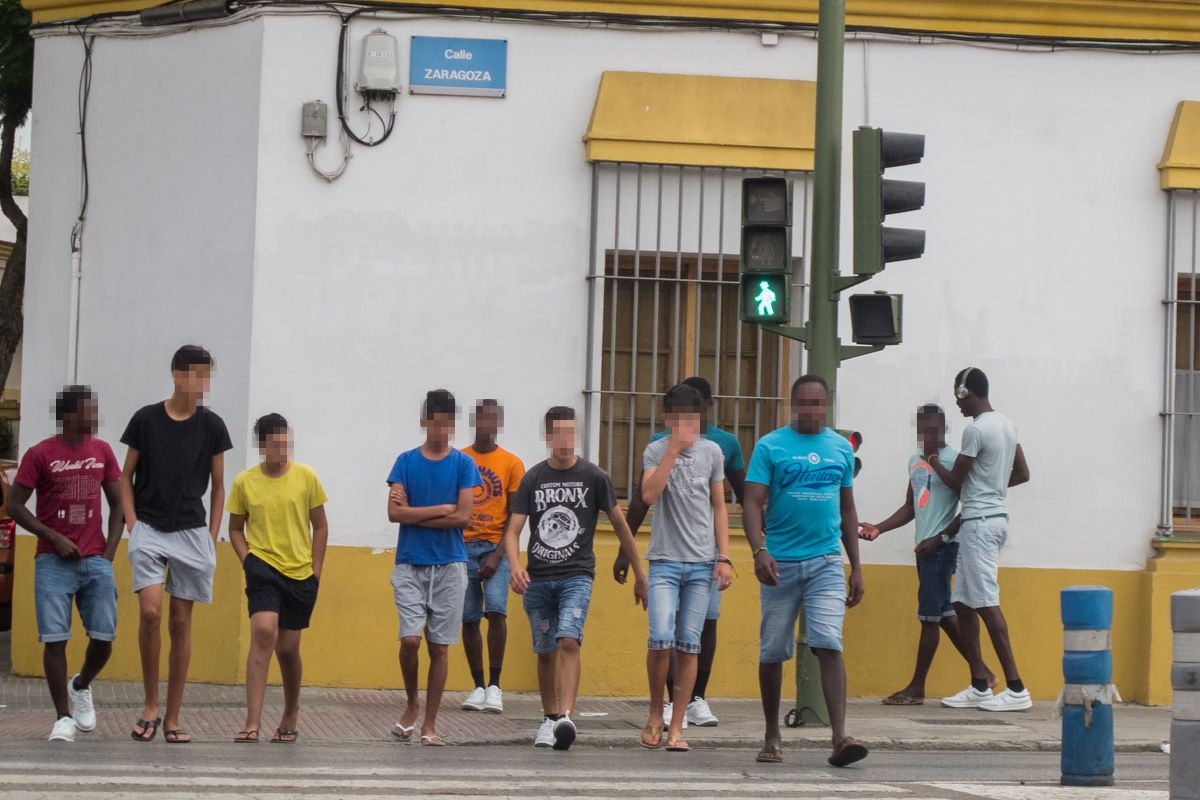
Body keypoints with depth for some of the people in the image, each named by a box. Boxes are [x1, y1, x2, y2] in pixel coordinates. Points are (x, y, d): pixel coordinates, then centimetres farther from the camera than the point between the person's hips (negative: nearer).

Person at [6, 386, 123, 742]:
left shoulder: (102, 451, 9)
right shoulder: (40, 454, -3)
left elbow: (117, 504, 14)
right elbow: (14, 505, -4)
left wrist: (109, 552, 3)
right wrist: (55, 538, -10)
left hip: (95, 561, 3)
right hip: (54, 562, -3)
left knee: (104, 638, -2)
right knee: (55, 639, -7)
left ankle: (81, 687, 27)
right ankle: (63, 718, 2)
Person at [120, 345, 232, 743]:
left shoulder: (211, 426, 4)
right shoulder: (146, 419, 0)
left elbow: (217, 487, 11)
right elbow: (126, 477, 7)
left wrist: (212, 536, 4)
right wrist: (132, 523, -4)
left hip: (192, 532, 2)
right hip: (149, 530, -2)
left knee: (181, 624, 3)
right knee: (150, 612, -18)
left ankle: (172, 718, 8)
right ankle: (150, 706, -4)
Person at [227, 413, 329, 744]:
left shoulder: (305, 476, 0)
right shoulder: (244, 482, 0)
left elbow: (320, 526, 7)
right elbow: (236, 528, 11)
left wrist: (316, 571, 3)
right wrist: (247, 561, -4)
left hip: (300, 574, 1)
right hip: (263, 568, -1)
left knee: (288, 647, 7)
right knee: (263, 632, -22)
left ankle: (290, 715, 32)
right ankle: (253, 722, -25)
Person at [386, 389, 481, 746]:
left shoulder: (464, 464, 4)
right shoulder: (406, 461, 5)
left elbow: (463, 516, -7)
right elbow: (395, 512, -5)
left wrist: (415, 513, -7)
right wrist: (442, 509, -8)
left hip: (449, 565, 0)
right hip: (410, 565, 0)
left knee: (439, 646, 2)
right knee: (410, 640, -12)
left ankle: (429, 723, 10)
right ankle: (412, 703, 13)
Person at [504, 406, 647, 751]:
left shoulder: (593, 477, 1)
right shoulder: (533, 478, 4)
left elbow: (620, 525, 8)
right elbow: (513, 530, -1)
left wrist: (640, 575, 9)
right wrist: (515, 565, -22)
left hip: (576, 575, -3)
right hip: (538, 577, 3)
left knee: (568, 642, -21)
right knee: (545, 652, 10)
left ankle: (566, 717, -29)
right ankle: (549, 719, 26)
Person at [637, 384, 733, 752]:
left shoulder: (712, 452, 9)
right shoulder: (656, 451, 2)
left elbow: (719, 508, 13)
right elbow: (649, 496, -15)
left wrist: (724, 557, 6)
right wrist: (674, 448, -15)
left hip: (701, 563, 2)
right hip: (664, 560, -2)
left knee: (689, 645, 0)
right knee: (661, 639, -14)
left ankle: (677, 726, 6)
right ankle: (655, 713, 7)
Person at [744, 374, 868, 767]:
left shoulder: (841, 448, 10)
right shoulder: (770, 446, -1)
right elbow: (753, 503, -7)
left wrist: (856, 568, 13)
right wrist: (759, 551, -23)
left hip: (826, 562, 1)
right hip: (780, 563, -1)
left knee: (829, 645, -14)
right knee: (773, 651, 6)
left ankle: (840, 738, -21)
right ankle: (773, 736, 22)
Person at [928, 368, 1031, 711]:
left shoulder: (976, 429, -15)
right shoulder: (1007, 424, 13)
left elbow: (955, 480, -9)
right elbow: (1022, 474, 19)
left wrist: (934, 463, 10)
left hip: (979, 521, -10)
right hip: (997, 514, 10)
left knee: (986, 602, -10)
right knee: (962, 602, 12)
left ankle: (1016, 688, -12)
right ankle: (980, 686, 13)